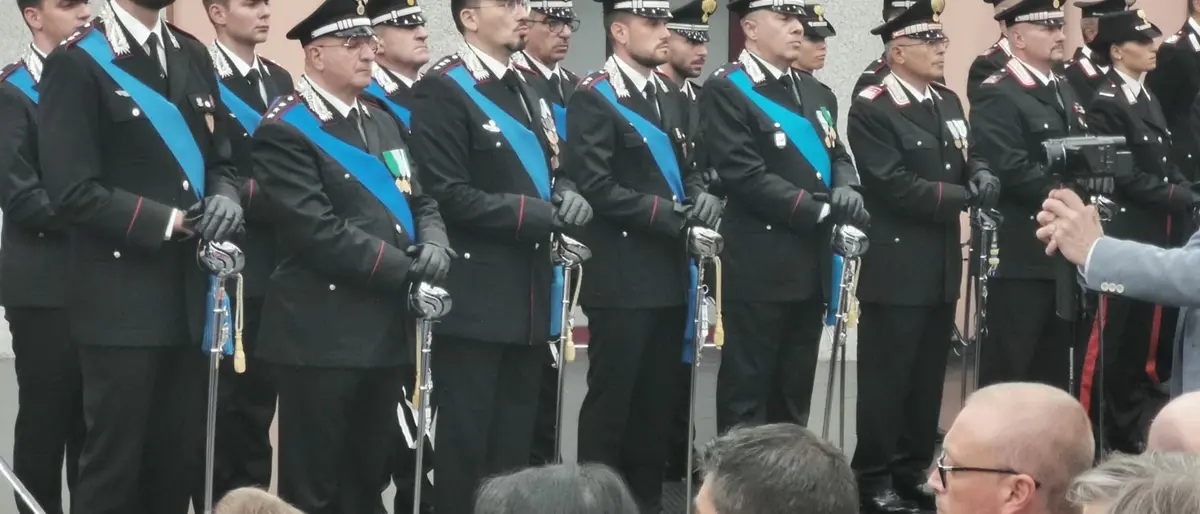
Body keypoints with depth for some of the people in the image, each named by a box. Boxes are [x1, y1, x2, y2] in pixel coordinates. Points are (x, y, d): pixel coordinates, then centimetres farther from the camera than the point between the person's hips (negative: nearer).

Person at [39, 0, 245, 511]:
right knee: (113, 465, 0)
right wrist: (166, 221, -16)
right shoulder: (76, 63, -9)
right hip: (123, 300, -6)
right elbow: (73, 190, -16)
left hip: (190, 297, 6)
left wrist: (224, 196, -4)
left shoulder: (193, 56, 13)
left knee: (178, 463, 11)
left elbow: (219, 157, 18)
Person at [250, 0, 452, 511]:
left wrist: (435, 246, -6)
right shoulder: (285, 131, -11)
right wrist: (407, 270, -17)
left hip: (388, 330, 8)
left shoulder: (381, 122, 16)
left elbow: (420, 201, 18)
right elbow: (317, 232, -19)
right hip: (322, 335, -8)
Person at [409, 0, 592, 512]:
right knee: (465, 442, -1)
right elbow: (448, 195, -19)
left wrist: (565, 194, 0)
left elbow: (548, 168, 22)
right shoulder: (442, 89, -12)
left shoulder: (525, 88, 16)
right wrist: (533, 213, -20)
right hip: (476, 297, -8)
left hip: (529, 293, 8)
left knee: (515, 441, 13)